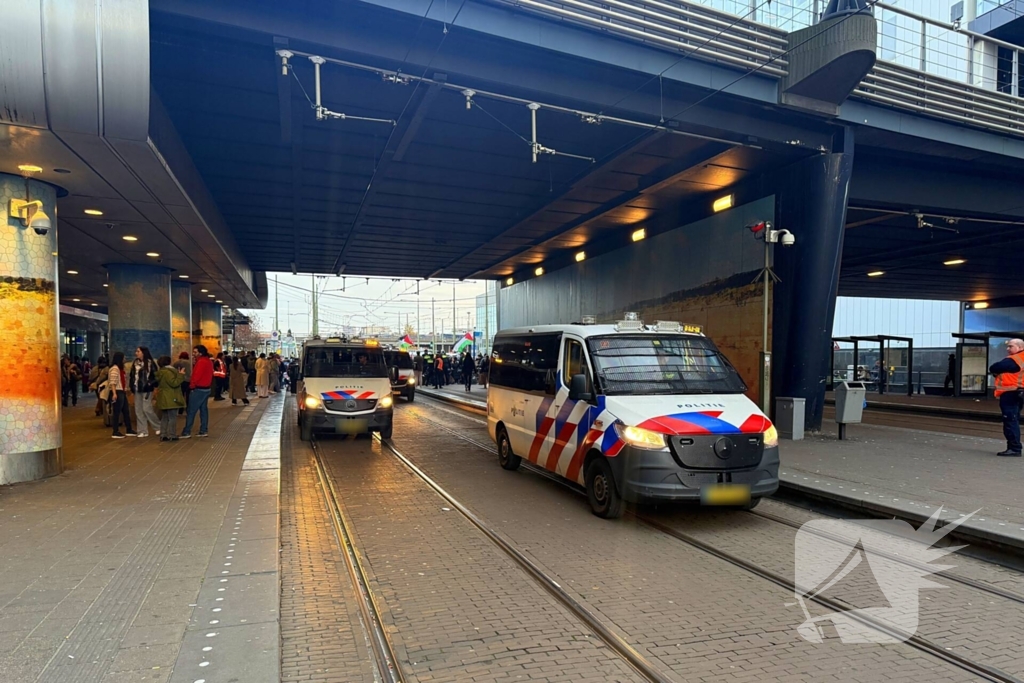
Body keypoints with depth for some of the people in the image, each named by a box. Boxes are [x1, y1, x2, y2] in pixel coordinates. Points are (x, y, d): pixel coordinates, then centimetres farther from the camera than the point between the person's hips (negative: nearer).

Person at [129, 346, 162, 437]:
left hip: (146, 390, -7)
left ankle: (159, 426, 8)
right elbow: (131, 375, 17)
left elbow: (155, 376, -9)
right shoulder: (135, 363, 11)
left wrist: (150, 385, -15)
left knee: (147, 409, -9)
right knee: (138, 410, 6)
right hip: (137, 390, 7)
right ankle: (143, 431, 11)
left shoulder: (150, 363, -8)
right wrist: (131, 386, 8)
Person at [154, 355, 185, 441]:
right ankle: (171, 436, -3)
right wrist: (180, 375, -18)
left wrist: (178, 375, 21)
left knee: (164, 417, 14)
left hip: (164, 399, 10)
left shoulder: (161, 372, 15)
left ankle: (163, 435, 17)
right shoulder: (168, 372, -17)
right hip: (170, 399, -10)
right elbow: (174, 383, -22)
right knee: (172, 417, -4)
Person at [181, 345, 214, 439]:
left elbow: (197, 376, -20)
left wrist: (191, 385, -8)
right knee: (204, 409, 10)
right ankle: (203, 431, 12)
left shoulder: (201, 362, -17)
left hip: (198, 389, -10)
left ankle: (186, 432, -5)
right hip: (206, 388, 10)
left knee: (191, 411, -6)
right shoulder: (208, 361, 13)